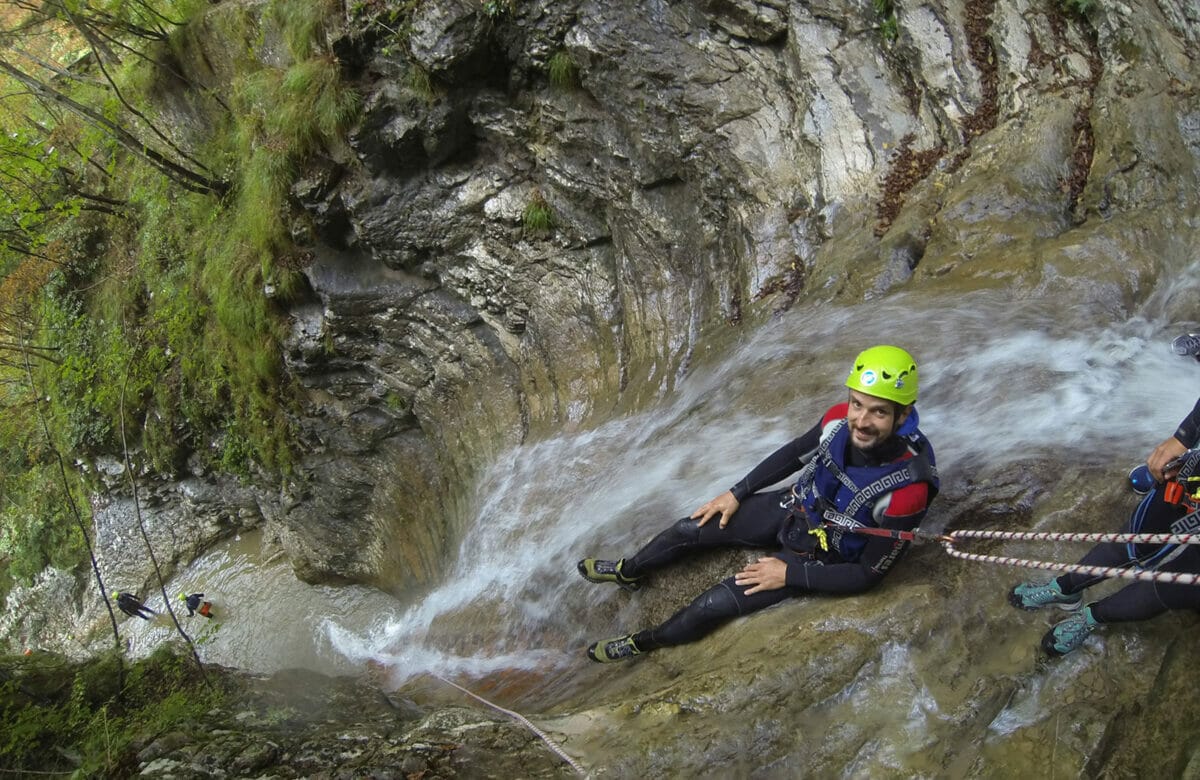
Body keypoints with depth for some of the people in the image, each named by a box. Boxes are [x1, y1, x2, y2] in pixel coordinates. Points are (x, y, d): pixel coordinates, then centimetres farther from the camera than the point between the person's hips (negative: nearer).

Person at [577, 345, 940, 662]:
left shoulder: (908, 488, -37)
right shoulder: (840, 418, -23)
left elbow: (867, 575, -24)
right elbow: (793, 454, 0)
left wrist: (789, 575, -20)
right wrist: (736, 494, 5)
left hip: (815, 555, -5)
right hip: (791, 508, 5)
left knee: (714, 604, -10)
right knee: (688, 529, 7)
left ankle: (642, 643, 19)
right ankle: (628, 572, 39)